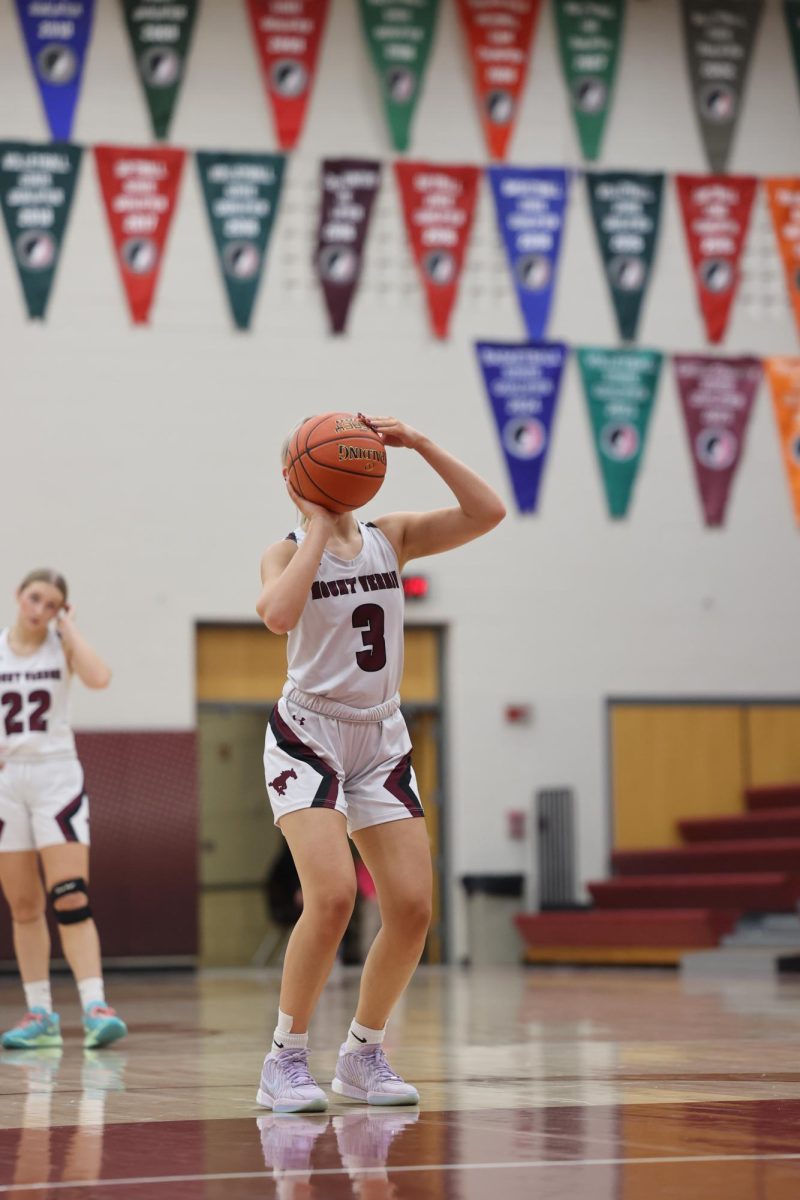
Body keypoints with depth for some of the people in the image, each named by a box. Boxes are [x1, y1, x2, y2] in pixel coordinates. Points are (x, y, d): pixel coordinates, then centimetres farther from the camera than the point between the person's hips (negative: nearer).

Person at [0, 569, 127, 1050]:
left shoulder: (62, 643, 0)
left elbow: (99, 677, -21)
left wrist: (67, 625, -11)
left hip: (57, 777, -2)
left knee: (72, 899, -12)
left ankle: (95, 1008, -17)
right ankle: (40, 1015, 12)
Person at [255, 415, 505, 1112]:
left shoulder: (392, 538, 5)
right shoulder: (289, 552, -5)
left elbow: (488, 512, -6)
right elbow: (279, 613, -28)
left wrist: (420, 445, -11)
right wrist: (319, 526, -19)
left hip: (382, 742, 5)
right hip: (308, 737, -5)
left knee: (413, 907, -4)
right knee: (333, 896, -22)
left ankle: (364, 1054, 15)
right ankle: (286, 1061, -9)